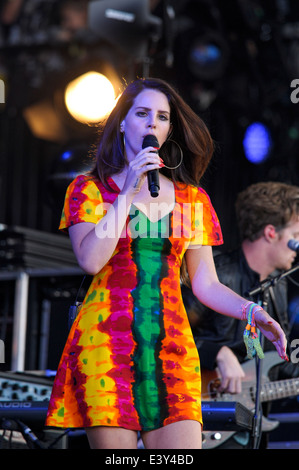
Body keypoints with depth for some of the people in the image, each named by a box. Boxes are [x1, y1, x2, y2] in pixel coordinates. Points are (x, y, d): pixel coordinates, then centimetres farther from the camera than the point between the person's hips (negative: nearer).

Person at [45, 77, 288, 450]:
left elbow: (205, 284, 13)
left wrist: (253, 313, -4)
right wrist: (128, 192, -7)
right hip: (106, 345, -2)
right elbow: (90, 259, -9)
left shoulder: (192, 199, 16)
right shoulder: (89, 189, 9)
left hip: (172, 348, 2)